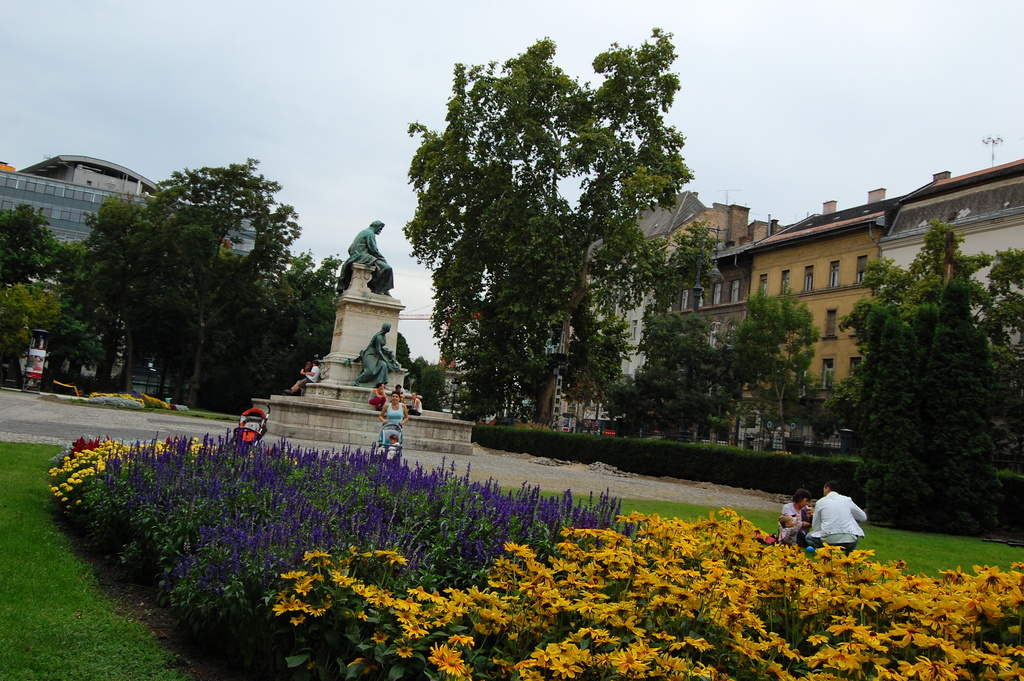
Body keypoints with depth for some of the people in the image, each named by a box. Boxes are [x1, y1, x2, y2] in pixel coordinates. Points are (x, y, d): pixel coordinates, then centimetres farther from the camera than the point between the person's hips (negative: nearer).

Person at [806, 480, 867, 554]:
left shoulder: (820, 502, 11)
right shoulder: (847, 500, 12)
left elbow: (815, 527, 14)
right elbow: (863, 517, 23)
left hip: (829, 540, -1)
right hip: (850, 540, 1)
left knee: (809, 536, 29)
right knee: (856, 521, 32)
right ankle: (849, 551, 21)